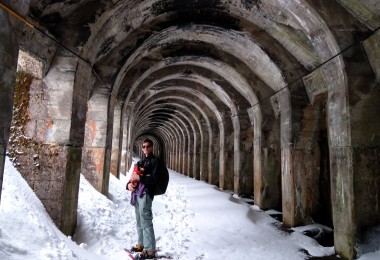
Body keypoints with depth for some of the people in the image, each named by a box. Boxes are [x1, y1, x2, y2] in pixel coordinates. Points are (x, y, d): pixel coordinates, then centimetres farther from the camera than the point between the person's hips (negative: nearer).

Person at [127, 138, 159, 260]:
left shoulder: (155, 160, -1)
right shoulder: (141, 161, 21)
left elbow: (154, 179, -11)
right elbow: (134, 175, 19)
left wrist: (140, 178, -20)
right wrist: (129, 184, -1)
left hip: (146, 193, -8)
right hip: (137, 193, 8)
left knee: (145, 221, -9)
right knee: (139, 221, 16)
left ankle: (150, 250, -3)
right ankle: (141, 244, 29)